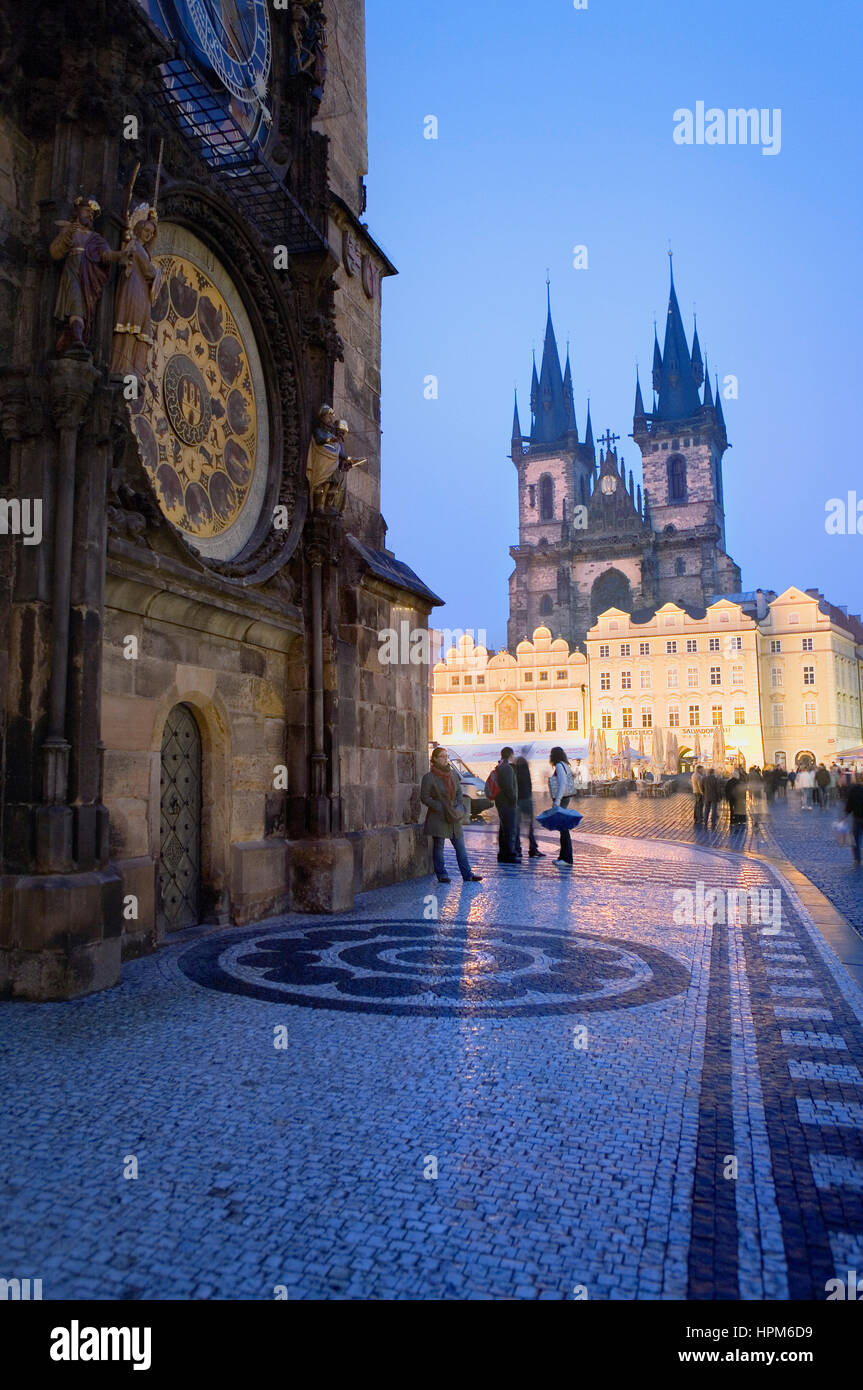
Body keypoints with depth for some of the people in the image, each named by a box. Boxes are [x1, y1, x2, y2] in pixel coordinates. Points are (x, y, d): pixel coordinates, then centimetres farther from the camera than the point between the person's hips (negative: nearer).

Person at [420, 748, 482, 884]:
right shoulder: (429, 777, -8)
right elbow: (424, 797, -9)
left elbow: (459, 791, 16)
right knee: (438, 847, 3)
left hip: (453, 817, 5)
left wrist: (459, 807, -1)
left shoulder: (453, 774, 9)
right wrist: (441, 808, -14)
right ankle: (441, 874, 13)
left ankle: (467, 874, 9)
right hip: (438, 818, -5)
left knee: (460, 846, 5)